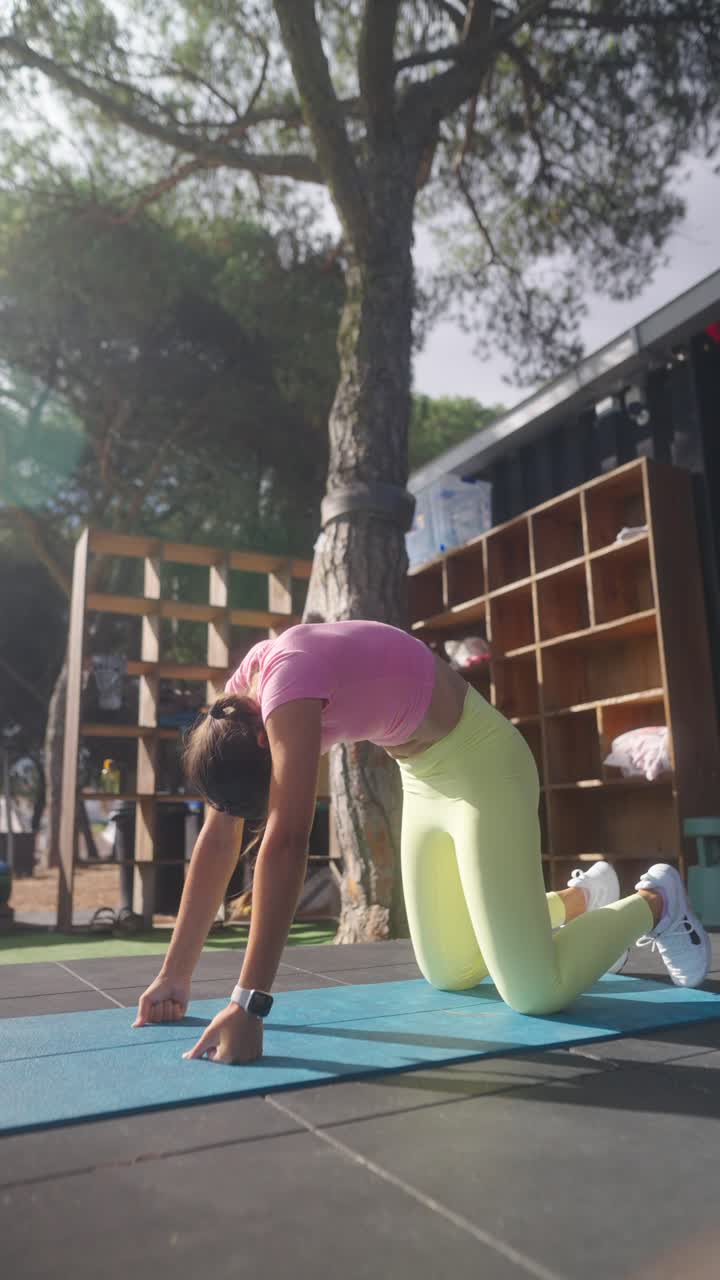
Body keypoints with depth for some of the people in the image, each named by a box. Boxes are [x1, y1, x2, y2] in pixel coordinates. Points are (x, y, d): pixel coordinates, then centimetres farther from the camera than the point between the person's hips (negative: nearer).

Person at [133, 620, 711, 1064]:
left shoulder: (288, 680, -32)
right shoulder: (237, 706, -6)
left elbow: (284, 843, -39)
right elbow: (218, 838, -4)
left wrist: (249, 1003, -39)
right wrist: (175, 974, -4)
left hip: (483, 763, -8)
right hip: (428, 777, 8)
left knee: (535, 993, -9)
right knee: (448, 975, 16)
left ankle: (653, 901, 18)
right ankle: (579, 898, 37)